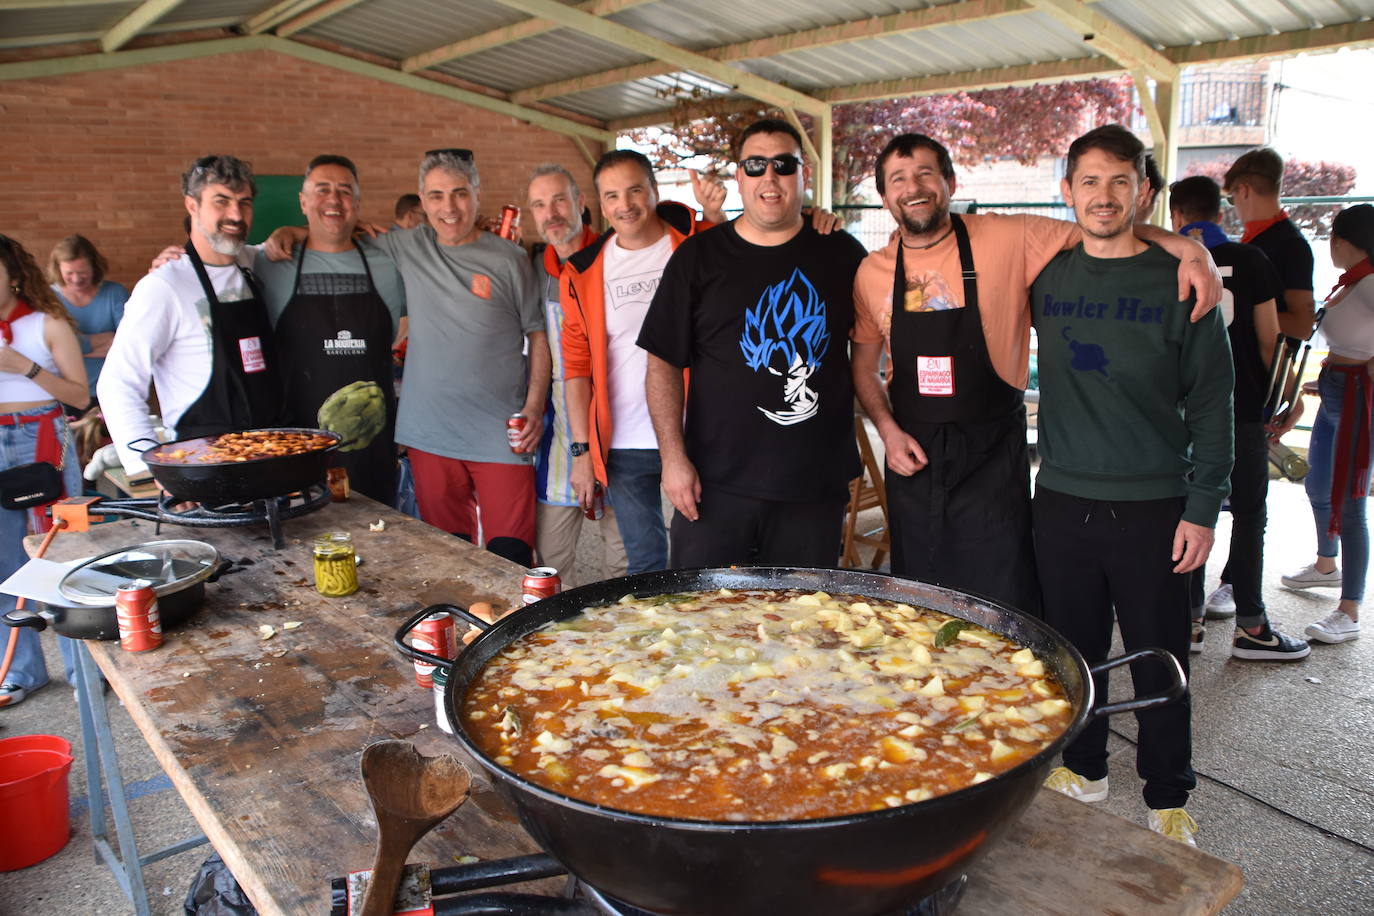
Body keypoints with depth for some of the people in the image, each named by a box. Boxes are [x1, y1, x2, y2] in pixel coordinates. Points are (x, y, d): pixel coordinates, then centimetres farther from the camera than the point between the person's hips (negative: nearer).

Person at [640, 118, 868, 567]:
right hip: (715, 483, -1)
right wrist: (673, 457, -8)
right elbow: (663, 364, 0)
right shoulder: (697, 256, 2)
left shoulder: (841, 255, 7)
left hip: (816, 484, 2)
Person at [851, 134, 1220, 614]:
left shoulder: (1006, 240, -7)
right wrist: (888, 430, -3)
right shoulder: (873, 272, 3)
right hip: (912, 456, 3)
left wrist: (1189, 248, -19)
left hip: (991, 457, -3)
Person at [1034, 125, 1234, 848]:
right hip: (1062, 500, 3)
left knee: (1158, 660, 7)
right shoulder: (1045, 276, 4)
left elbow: (1211, 402, -3)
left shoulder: (1178, 281, -4)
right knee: (1073, 647, 13)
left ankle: (1167, 798, 25)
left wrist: (1203, 507, -7)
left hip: (1152, 507, -2)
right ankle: (1083, 768, 33)